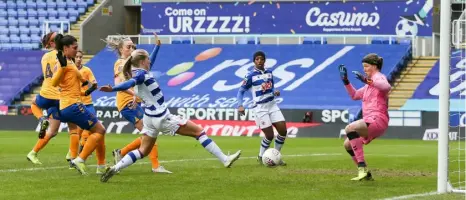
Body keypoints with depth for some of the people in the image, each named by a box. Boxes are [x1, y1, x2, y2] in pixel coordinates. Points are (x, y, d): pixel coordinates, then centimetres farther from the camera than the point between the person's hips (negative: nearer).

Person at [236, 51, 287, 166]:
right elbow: (241, 91, -6)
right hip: (260, 108, -6)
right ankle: (261, 157, 16)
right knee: (270, 135, -8)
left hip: (272, 105, 6)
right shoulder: (251, 76, -9)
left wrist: (275, 92, -4)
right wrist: (240, 106, -21)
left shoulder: (269, 73, 7)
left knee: (283, 131, -1)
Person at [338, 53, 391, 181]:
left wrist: (367, 81, -39)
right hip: (370, 122, 10)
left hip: (377, 120, -10)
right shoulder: (369, 85, 25)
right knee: (347, 144, 13)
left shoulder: (378, 77, -4)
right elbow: (354, 95, 34)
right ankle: (366, 174, 17)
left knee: (350, 128, -31)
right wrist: (346, 81, 21)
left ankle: (362, 168, -35)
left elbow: (387, 87, -29)